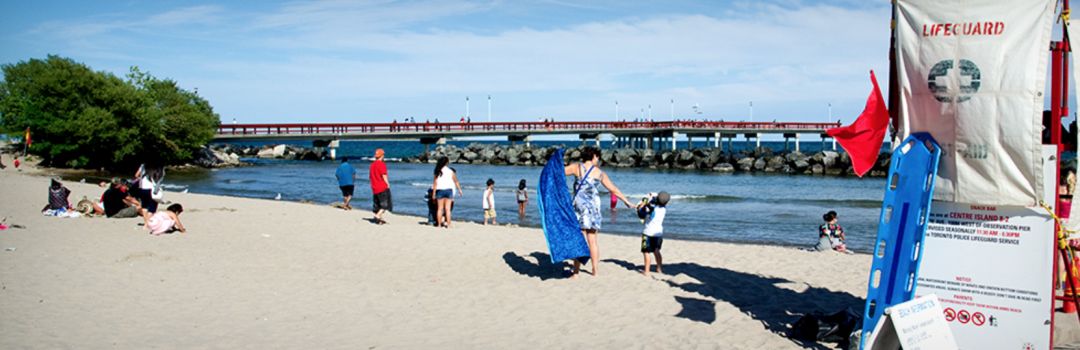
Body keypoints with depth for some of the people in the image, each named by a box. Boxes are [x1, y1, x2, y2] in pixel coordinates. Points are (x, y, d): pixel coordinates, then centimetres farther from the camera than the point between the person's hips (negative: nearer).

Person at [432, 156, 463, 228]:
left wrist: (434, 193, 3)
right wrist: (460, 190, 14)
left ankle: (439, 224, 11)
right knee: (447, 209, -1)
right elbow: (456, 182, 4)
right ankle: (448, 224, -5)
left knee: (440, 208, 9)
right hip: (448, 190, -1)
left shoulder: (438, 171, 0)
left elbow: (435, 183, -1)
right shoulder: (450, 171, -1)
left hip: (440, 190, 1)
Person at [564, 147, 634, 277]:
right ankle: (595, 270, 18)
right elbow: (614, 190, 12)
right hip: (593, 206, 2)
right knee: (592, 239, 12)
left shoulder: (577, 167, -3)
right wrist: (627, 202, 23)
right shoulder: (600, 173, 5)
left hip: (579, 204, -2)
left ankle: (576, 271, 0)